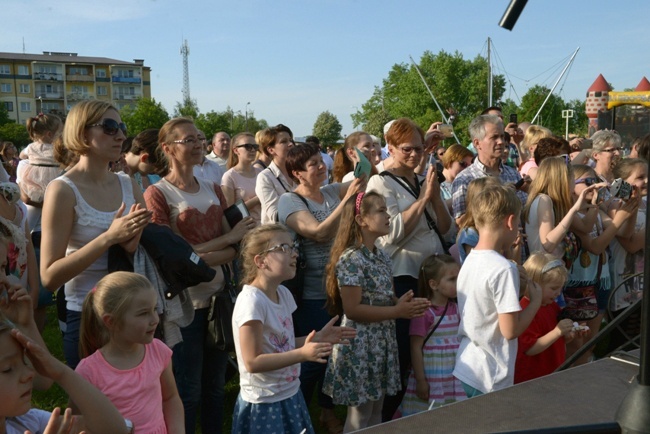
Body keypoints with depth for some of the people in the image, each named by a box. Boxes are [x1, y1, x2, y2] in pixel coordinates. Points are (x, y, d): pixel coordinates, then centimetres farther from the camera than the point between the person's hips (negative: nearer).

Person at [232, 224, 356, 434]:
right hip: (264, 404, -8)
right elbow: (253, 362, -24)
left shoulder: (284, 293, 3)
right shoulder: (251, 301, -23)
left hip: (290, 396, 8)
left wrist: (317, 338, 2)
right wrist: (303, 354, -29)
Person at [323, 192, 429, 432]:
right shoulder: (351, 259, -18)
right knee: (360, 415, 4)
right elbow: (352, 310, -22)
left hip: (382, 342, 8)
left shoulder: (382, 257, 9)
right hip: (360, 344, -8)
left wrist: (407, 305, -2)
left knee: (376, 412, 17)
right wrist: (397, 312, -21)